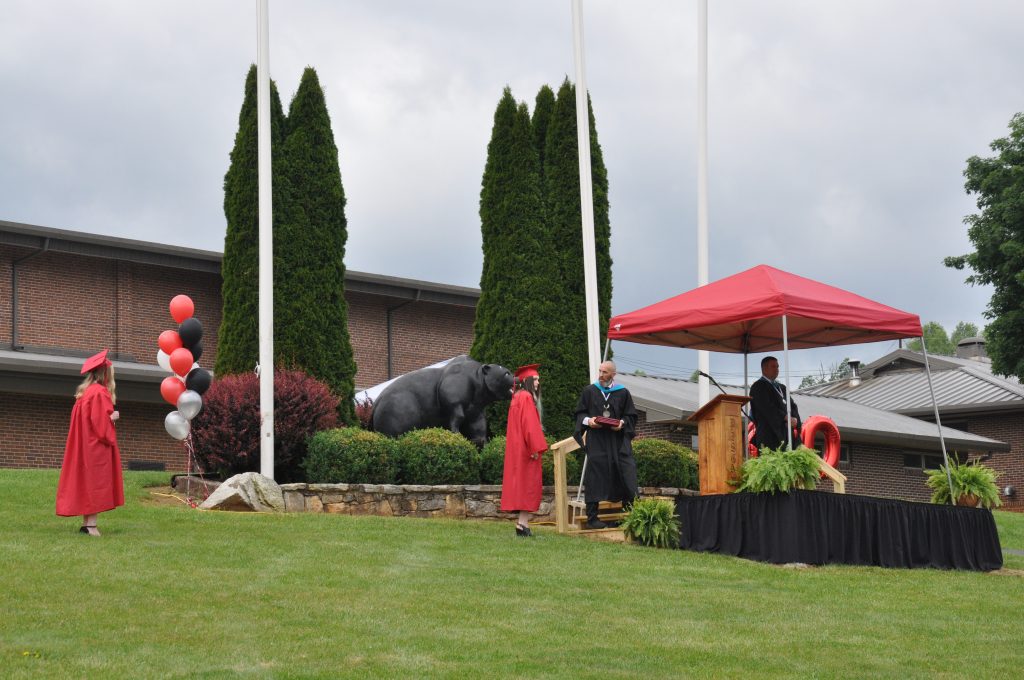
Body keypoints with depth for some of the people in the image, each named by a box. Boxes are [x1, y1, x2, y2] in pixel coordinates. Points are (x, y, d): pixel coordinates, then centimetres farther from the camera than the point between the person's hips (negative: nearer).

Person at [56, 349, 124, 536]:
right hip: (97, 446, -10)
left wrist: (109, 417, 11)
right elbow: (100, 421, -21)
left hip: (85, 445, 10)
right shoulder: (100, 392, -15)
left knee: (87, 484, 9)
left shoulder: (85, 391, 14)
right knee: (96, 483, -9)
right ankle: (91, 524, -13)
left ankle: (86, 524, 9)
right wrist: (113, 417, -5)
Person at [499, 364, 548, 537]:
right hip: (525, 449, -10)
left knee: (520, 482, 8)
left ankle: (521, 522, 8)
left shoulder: (517, 397, 17)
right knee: (528, 483, -9)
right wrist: (535, 448, -20)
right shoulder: (526, 398, -13)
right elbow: (529, 424, -19)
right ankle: (523, 523, -13)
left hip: (516, 448, 10)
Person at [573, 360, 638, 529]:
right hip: (596, 441, -1)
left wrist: (622, 423, -10)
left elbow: (631, 416, 10)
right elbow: (580, 413, 10)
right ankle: (592, 517, -2)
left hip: (618, 441, 1)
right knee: (595, 476, -5)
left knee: (625, 475, -4)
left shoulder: (623, 393, 7)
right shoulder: (589, 391, 8)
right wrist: (588, 421, -10)